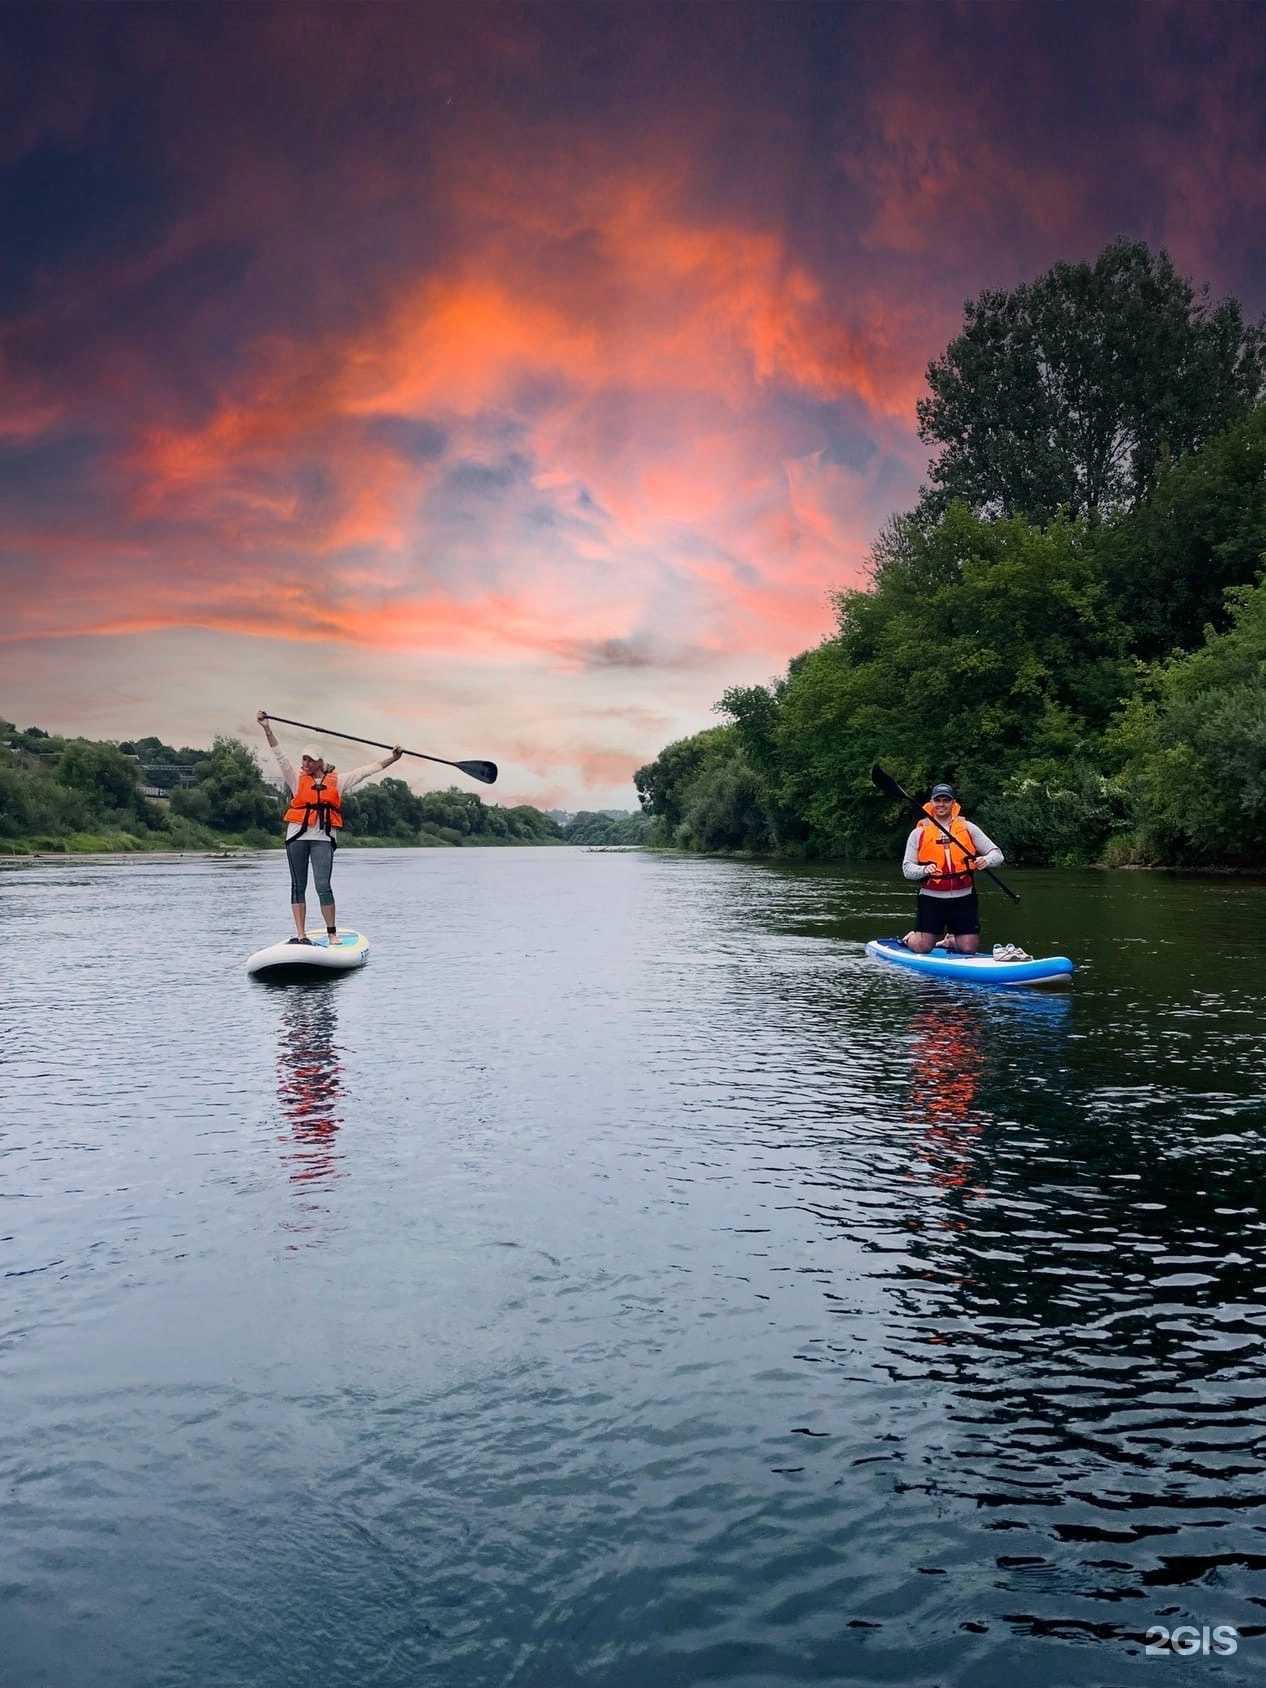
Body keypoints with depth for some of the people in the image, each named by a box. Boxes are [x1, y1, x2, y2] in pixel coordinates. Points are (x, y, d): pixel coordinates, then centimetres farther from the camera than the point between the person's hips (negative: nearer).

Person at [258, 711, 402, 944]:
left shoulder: (336, 781, 8)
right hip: (297, 837, 1)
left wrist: (392, 759, 6)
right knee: (298, 886, 3)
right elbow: (280, 756, 1)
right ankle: (301, 935, 6)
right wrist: (267, 729, -8)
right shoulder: (298, 779, 8)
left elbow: (367, 770, 9)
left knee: (323, 886, -9)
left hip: (323, 838, -1)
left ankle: (332, 934, -2)